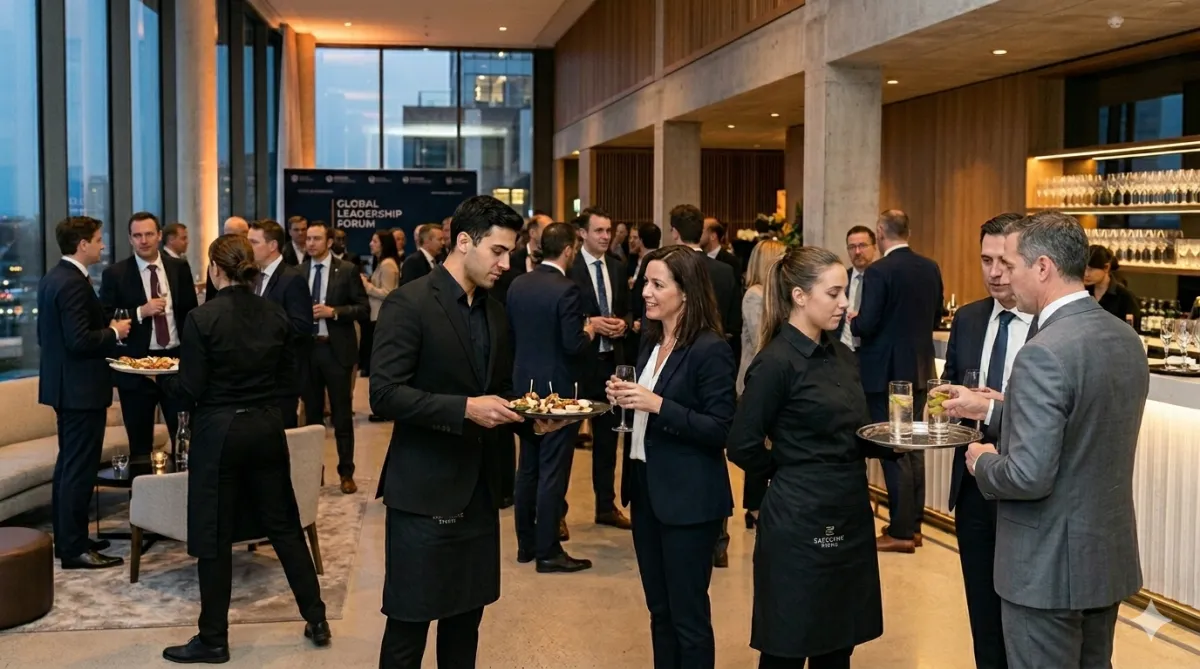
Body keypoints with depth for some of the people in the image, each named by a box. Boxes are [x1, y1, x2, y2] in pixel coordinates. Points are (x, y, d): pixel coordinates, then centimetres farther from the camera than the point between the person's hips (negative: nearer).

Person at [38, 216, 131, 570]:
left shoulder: (52, 278, 11)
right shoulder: (74, 283, -20)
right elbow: (79, 341, -26)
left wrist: (105, 329, 15)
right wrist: (113, 332, -11)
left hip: (63, 383, 11)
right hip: (80, 387, -11)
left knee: (68, 464, 17)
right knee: (80, 468, -5)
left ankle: (65, 538, 26)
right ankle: (74, 548, 0)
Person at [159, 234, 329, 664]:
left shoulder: (203, 319, -14)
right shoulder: (276, 315, 0)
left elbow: (190, 391, -11)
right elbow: (288, 381, 6)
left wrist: (160, 377, 7)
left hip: (219, 432, -5)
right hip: (267, 428, 5)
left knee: (214, 535, 6)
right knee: (283, 524, 16)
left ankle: (213, 640, 16)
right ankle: (316, 619, 21)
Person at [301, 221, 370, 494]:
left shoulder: (347, 270, -3)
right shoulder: (298, 272, 7)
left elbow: (363, 309, -5)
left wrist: (333, 312, -17)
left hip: (336, 349, -3)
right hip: (307, 348, 3)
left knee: (342, 415, 3)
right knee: (312, 414, 11)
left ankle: (346, 473, 10)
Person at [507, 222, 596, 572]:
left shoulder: (517, 285, 3)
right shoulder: (567, 290, -18)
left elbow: (510, 334, 9)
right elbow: (573, 345, -21)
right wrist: (588, 331, -1)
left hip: (526, 385, 7)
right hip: (557, 389, -7)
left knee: (528, 468, 15)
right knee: (553, 471, -1)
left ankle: (526, 543, 23)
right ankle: (548, 551, 5)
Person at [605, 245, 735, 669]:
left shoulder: (710, 349, -16)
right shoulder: (651, 340, 9)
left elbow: (720, 430, -19)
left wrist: (658, 404, -25)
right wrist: (625, 397, -4)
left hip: (689, 497, -8)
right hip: (645, 486, 8)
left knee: (688, 614, 5)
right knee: (659, 609, 18)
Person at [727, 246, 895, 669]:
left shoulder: (842, 356, 9)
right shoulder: (777, 362, -15)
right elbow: (743, 446, -15)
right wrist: (791, 474, -2)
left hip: (850, 515, 8)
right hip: (801, 521, -7)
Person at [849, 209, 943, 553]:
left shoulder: (878, 271, -17)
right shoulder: (930, 268, 4)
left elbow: (866, 326, -20)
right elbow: (935, 318, 13)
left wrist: (852, 320, 1)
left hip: (886, 371, -7)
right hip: (919, 369, 7)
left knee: (893, 451, -1)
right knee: (913, 447, 15)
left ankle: (901, 532, 5)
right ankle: (913, 523, 24)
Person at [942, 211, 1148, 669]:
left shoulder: (1044, 353, -24)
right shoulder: (1127, 339, 3)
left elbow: (1029, 476, -27)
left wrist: (984, 463, -7)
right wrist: (990, 409, 15)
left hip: (1049, 563, -8)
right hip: (1111, 554, 8)